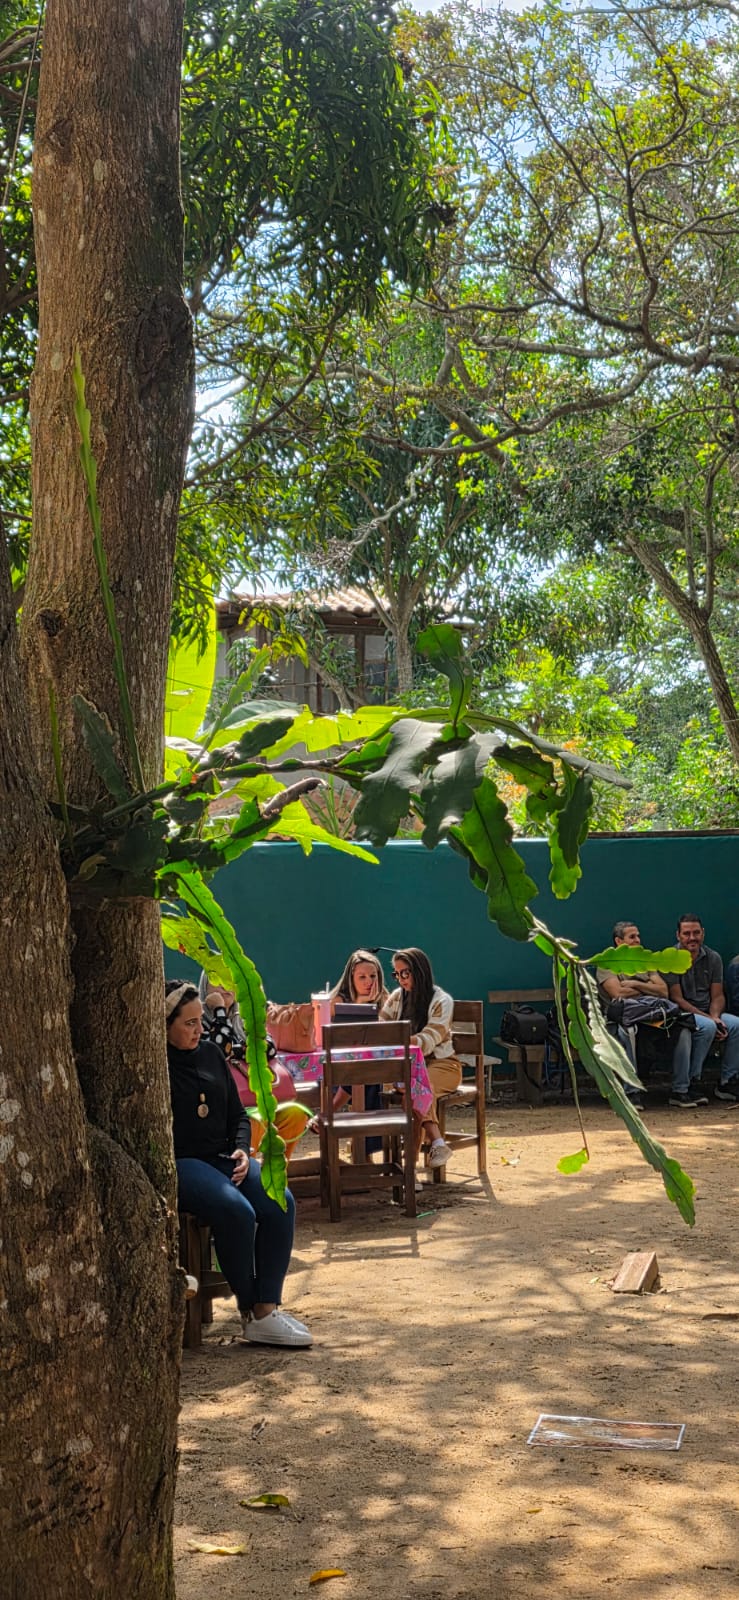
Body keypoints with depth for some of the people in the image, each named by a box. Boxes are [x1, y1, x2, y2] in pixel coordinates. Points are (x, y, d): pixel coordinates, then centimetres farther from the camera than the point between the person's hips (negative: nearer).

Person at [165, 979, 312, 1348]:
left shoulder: (211, 1053, 15)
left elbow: (237, 1113, 18)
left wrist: (241, 1150, 3)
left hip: (222, 1156, 6)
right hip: (178, 1162, -6)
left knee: (279, 1202, -20)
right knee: (237, 1212, -31)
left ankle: (267, 1309, -17)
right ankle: (251, 1312, -13)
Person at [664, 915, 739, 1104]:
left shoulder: (713, 958, 9)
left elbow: (718, 996, 8)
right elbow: (677, 998, -11)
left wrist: (715, 1017, -15)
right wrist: (708, 1018, -19)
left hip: (709, 1013, 5)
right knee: (707, 1027, -34)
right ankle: (692, 1082, -22)